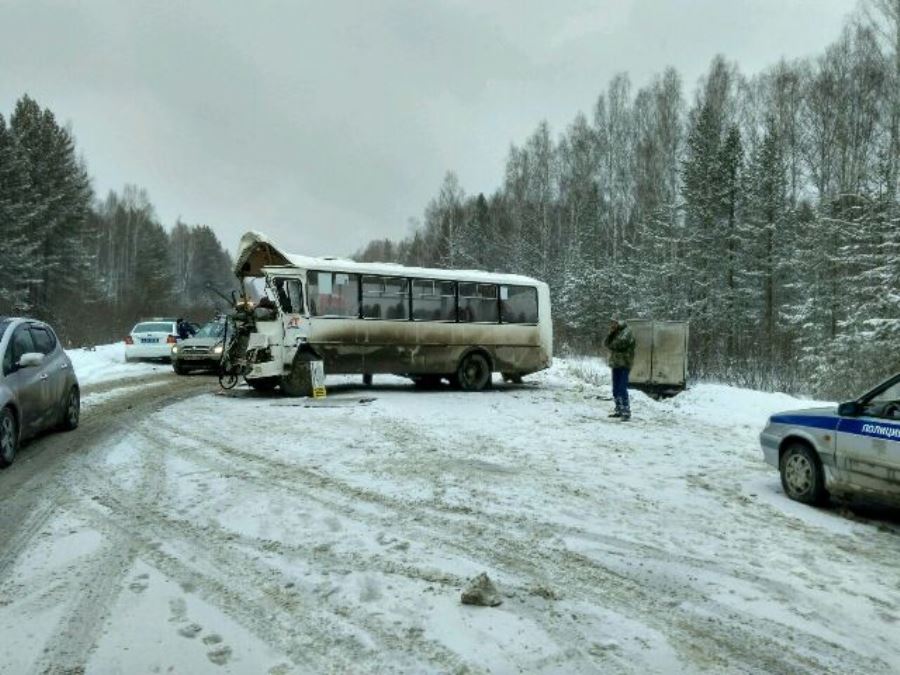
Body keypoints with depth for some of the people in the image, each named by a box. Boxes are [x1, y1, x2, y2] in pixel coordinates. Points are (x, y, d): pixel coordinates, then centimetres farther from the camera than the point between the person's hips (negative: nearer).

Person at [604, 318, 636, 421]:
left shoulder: (626, 331, -7)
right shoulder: (614, 333, 18)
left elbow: (621, 343, -21)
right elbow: (606, 344, 10)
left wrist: (611, 346, -1)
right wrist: (610, 333, -4)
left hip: (624, 364, -8)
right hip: (615, 364, 8)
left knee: (622, 389, -14)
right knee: (615, 389, 11)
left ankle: (626, 412, -13)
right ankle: (619, 410, 21)